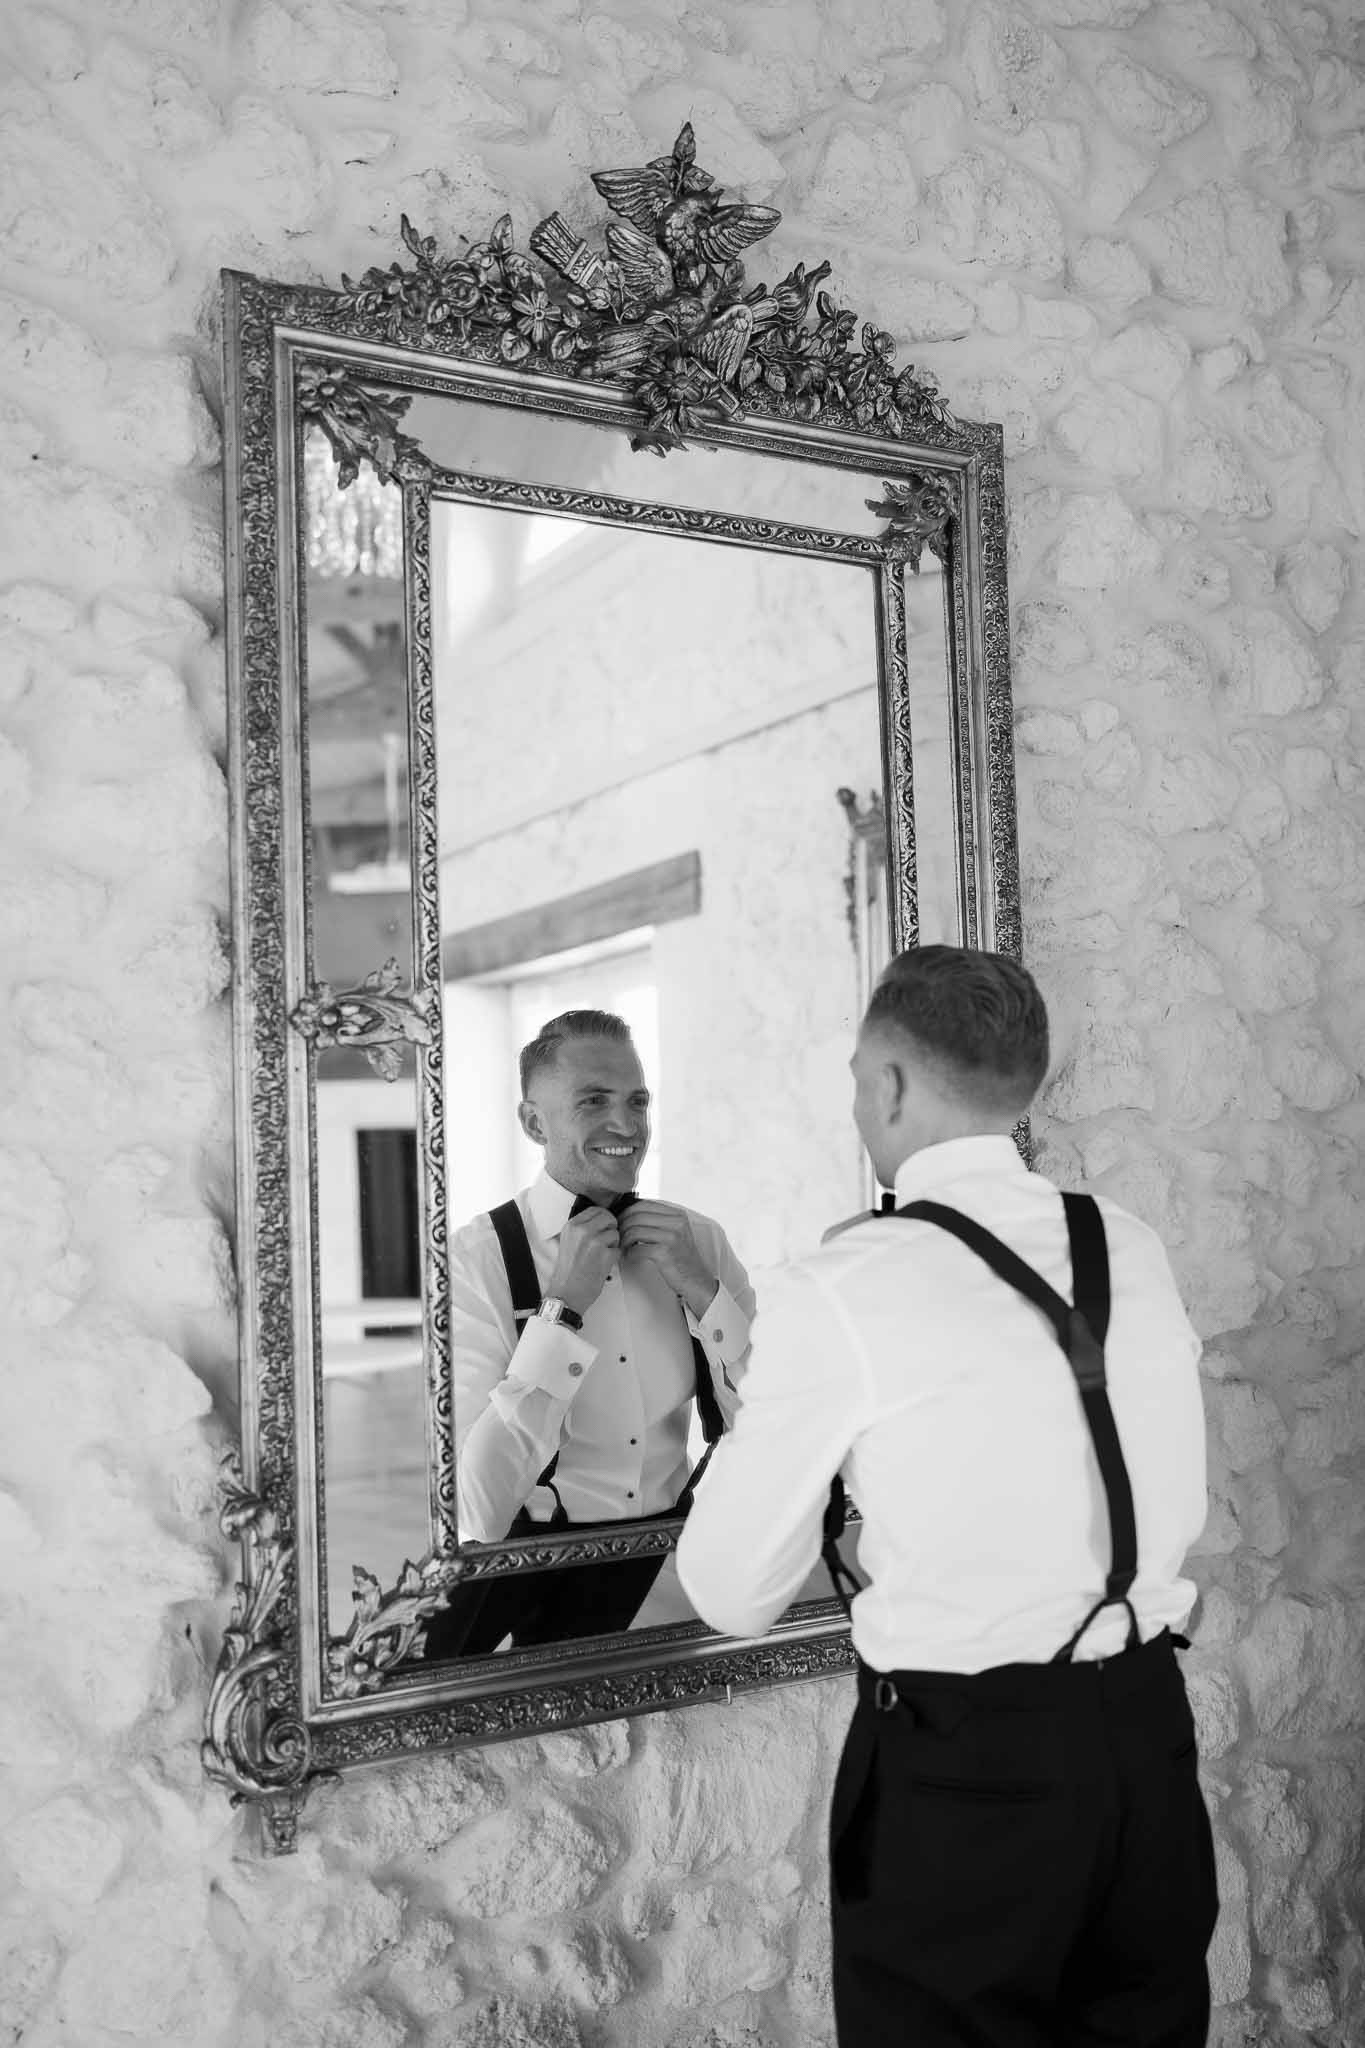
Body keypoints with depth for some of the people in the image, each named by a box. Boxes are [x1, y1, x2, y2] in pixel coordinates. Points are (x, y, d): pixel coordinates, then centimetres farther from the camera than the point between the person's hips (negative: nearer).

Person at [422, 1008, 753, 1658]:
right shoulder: (475, 1259, -12)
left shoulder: (699, 1239, 2)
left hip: (658, 1559, 3)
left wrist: (700, 1287, -12)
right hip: (521, 1570, -2)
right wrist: (561, 1307, -19)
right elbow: (475, 1515, -18)